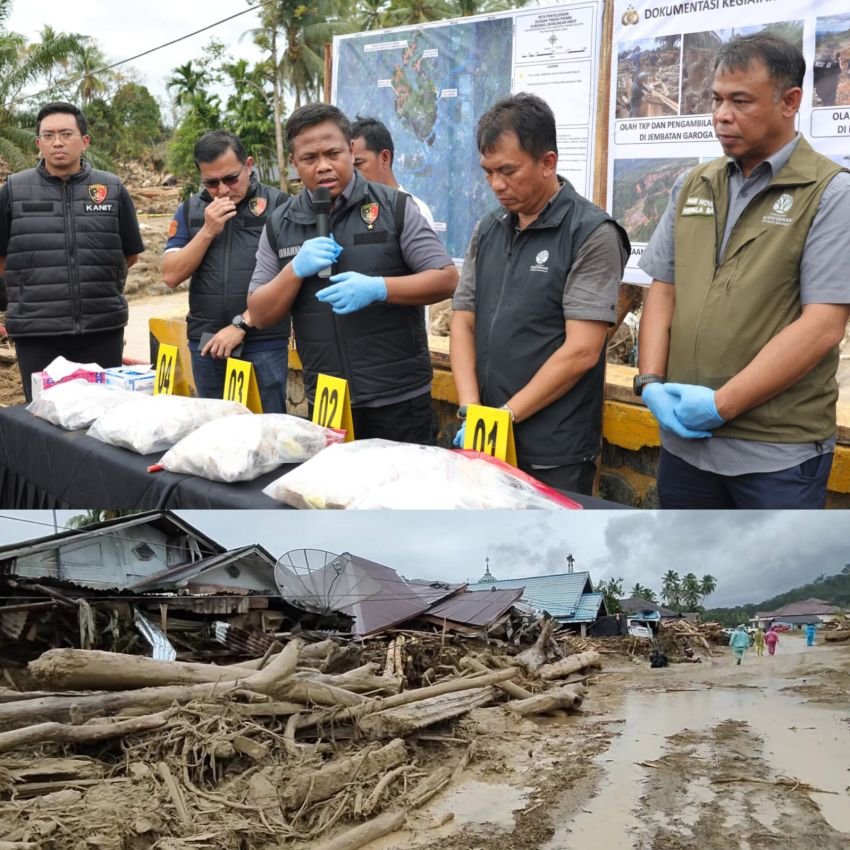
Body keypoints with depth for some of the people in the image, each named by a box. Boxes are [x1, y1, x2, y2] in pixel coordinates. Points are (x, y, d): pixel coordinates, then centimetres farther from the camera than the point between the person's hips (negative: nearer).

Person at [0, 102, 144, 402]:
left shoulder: (113, 189, 4)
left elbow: (130, 254, 12)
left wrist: (98, 285, 10)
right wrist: (40, 290, 7)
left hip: (103, 331, 1)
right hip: (36, 333, -1)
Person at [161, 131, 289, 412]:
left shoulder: (277, 205, -3)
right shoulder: (190, 210, 10)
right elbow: (171, 276, 4)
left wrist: (241, 324, -11)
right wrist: (208, 230, -7)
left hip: (264, 342, -3)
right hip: (205, 343, 4)